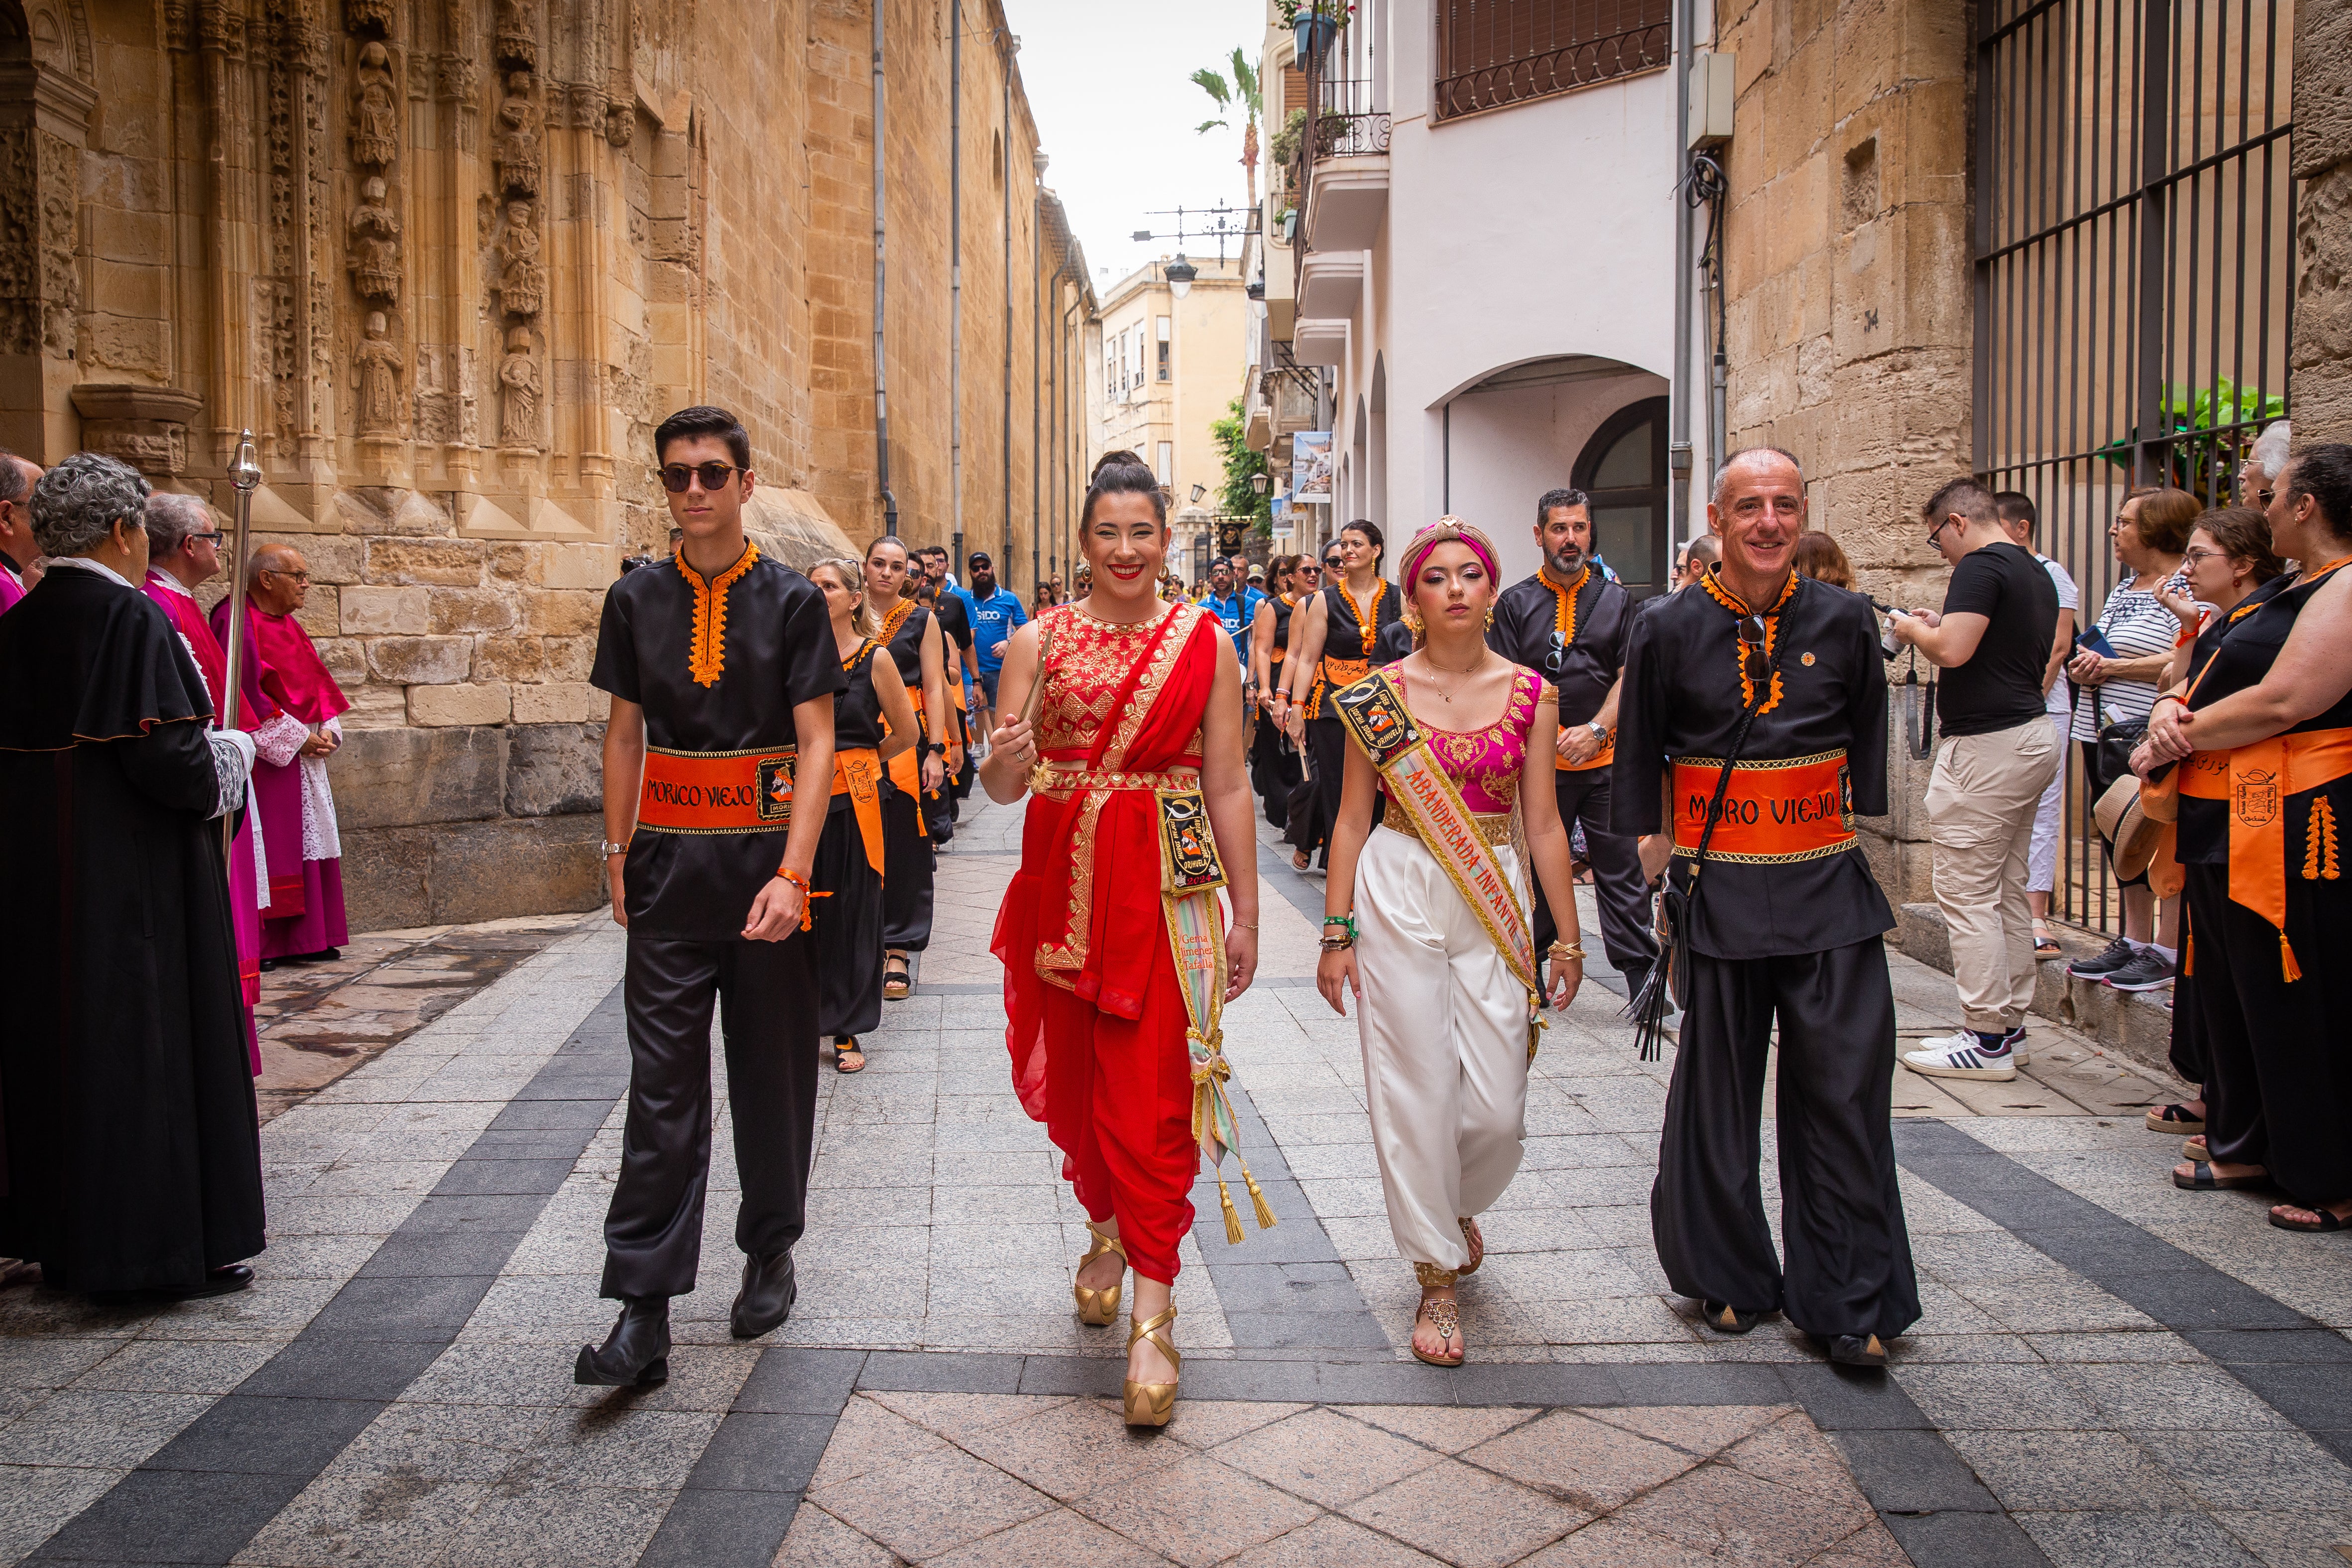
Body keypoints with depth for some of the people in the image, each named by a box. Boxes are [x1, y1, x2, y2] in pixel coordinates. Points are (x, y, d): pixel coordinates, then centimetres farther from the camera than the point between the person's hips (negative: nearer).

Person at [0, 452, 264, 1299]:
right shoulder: (133, 619, -15)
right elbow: (168, 756, -21)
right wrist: (232, 752, -2)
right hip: (136, 878, -7)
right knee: (151, 1040, 0)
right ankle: (171, 1243, 7)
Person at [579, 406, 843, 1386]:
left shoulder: (792, 601, -3)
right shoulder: (637, 601, 6)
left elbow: (816, 745, -7)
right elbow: (625, 733, 11)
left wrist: (792, 874, -17)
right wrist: (617, 854, 5)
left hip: (765, 856, -1)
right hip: (669, 862, 2)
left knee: (772, 1070, 10)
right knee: (662, 1082, 0)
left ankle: (770, 1253, 29)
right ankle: (643, 1311, 3)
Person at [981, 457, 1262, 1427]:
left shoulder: (1204, 643, 1)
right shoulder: (1040, 642, 3)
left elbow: (1227, 785, 3)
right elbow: (1001, 788, 1)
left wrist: (1245, 915, 2)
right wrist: (1004, 760, -23)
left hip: (1167, 886, -2)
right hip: (1064, 883, 2)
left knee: (1151, 1091, -6)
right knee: (1075, 1077, 12)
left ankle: (1153, 1316, 1)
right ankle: (1108, 1228, 39)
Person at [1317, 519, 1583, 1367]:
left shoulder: (1531, 693, 3)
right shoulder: (1380, 691, -1)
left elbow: (1544, 822, 5)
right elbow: (1352, 818, 2)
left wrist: (1567, 934, 4)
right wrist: (1337, 932, -2)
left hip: (1494, 902, 1)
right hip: (1397, 897, -1)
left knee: (1498, 1107, 0)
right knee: (1416, 1090, 1)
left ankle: (1457, 1204, 36)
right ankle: (1438, 1274, 18)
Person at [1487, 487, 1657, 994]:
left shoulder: (1616, 600, 9)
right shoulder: (1515, 603, 6)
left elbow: (1630, 678, 2)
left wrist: (1595, 730, -14)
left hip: (1605, 761, 0)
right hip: (1537, 761, 0)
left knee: (1621, 869, 0)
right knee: (1535, 868, 7)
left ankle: (1642, 975, 6)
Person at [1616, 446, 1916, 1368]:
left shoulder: (1844, 622, 3)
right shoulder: (1669, 630, -1)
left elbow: (1869, 758, 11)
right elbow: (1640, 774, 5)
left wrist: (1855, 862, 9)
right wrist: (1663, 885, 3)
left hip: (1830, 894, 1)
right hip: (1719, 897, -1)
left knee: (1845, 1094, 2)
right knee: (1717, 1095, 9)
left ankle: (1851, 1303, 15)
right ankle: (1727, 1278, 27)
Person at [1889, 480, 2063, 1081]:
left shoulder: (1982, 566, -13)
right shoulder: (2036, 573, 17)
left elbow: (1952, 650, -25)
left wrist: (1912, 630, -4)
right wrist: (1941, 628, 19)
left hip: (1987, 747, -10)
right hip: (2032, 733, 10)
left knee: (1967, 893, -6)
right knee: (2007, 890, 15)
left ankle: (1987, 1041, -3)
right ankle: (2009, 1024, 22)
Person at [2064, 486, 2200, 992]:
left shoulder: (2187, 586, -10)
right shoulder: (2125, 587, 18)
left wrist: (2112, 667, -17)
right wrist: (2085, 664, 6)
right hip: (2106, 731, 9)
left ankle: (2168, 950, 5)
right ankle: (2134, 942, 22)